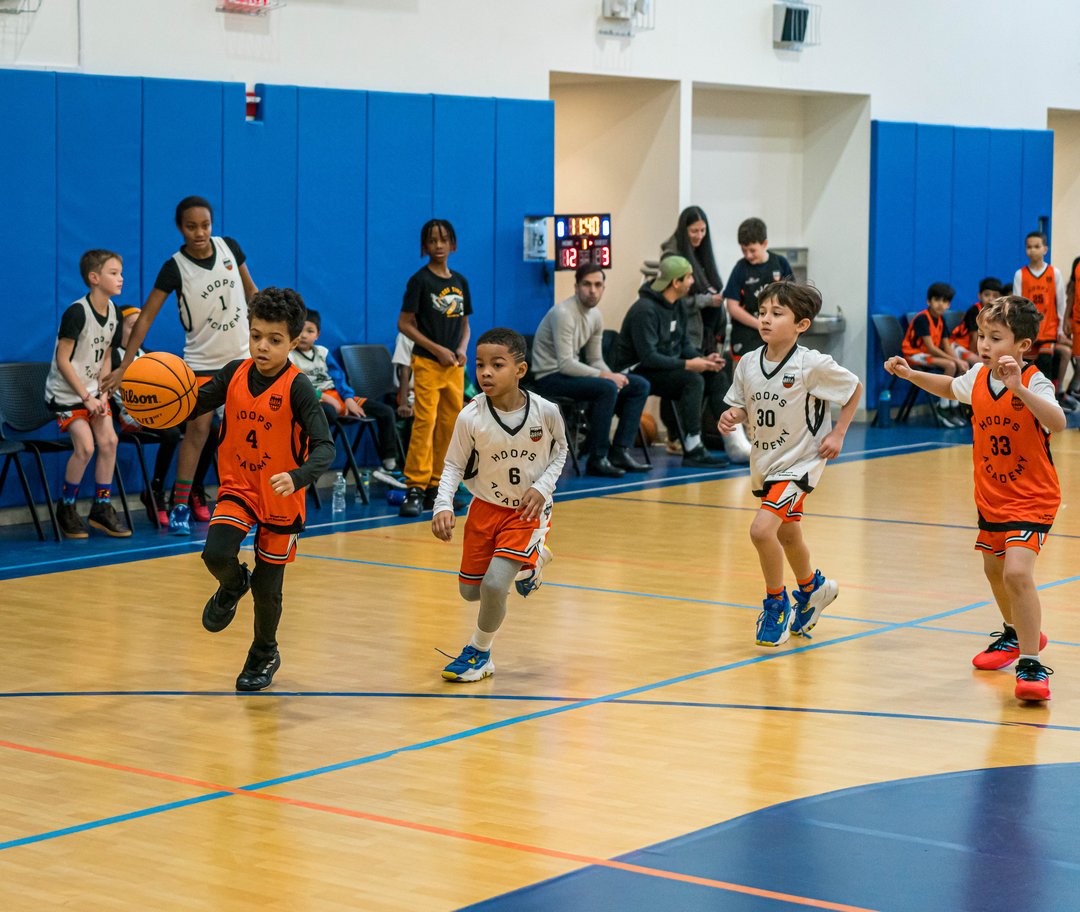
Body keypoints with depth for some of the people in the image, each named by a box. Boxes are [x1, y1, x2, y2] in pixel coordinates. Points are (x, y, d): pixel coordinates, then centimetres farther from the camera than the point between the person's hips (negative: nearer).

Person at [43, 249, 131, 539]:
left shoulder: (114, 312, 1)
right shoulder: (77, 312, -21)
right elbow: (62, 360, -19)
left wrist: (102, 392, -4)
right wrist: (86, 398, -18)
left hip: (93, 390, 7)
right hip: (66, 392, -7)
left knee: (108, 440, -5)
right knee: (85, 446, -17)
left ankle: (102, 509, 7)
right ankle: (66, 508, 2)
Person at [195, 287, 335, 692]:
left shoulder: (297, 387, -19)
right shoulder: (234, 374, -6)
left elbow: (324, 447, -25)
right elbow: (193, 406, 5)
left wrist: (298, 478, -43)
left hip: (280, 500, -3)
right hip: (238, 488, 3)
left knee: (267, 589, 8)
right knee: (216, 554, -23)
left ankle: (264, 655, 37)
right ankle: (233, 585, 15)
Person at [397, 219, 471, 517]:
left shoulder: (460, 281, 12)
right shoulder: (420, 280, -5)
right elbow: (404, 324, -7)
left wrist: (462, 348, -1)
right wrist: (437, 349, -13)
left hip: (455, 366, 6)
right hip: (427, 364, -6)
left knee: (450, 426, 5)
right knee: (424, 424, -13)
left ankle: (436, 488, 12)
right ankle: (415, 489, -14)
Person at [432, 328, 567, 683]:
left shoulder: (545, 411, -19)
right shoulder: (470, 417, -19)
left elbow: (560, 450, 1)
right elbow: (454, 466, -8)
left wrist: (542, 487, -14)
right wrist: (443, 506, -24)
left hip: (528, 510, -3)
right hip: (486, 507, 3)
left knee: (494, 585, -20)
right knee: (470, 591, 13)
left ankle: (480, 653, 8)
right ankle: (530, 561, 42)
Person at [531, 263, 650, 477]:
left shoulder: (595, 315, 6)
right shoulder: (563, 314, -21)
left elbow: (595, 360, 12)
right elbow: (565, 364, -26)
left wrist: (613, 376, -9)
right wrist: (605, 375, -23)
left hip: (571, 372, 9)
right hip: (549, 378, -9)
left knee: (639, 385, 2)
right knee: (606, 388, -33)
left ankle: (619, 451, -1)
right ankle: (597, 459, -23)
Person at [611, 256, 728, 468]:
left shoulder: (676, 307, 9)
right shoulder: (645, 310, -21)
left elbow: (683, 345, 14)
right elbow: (648, 357, -26)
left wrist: (703, 359, -6)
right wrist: (687, 364, -26)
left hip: (664, 367, 9)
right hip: (636, 371, -9)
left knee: (714, 376, -5)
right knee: (693, 380, -28)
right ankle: (693, 451, -25)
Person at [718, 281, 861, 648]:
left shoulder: (813, 365, -20)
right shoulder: (748, 364, -6)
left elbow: (855, 388, -5)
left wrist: (838, 433, -8)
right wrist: (733, 417, -14)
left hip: (799, 460, -6)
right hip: (764, 461, 6)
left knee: (762, 529, -22)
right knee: (787, 535, 23)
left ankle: (776, 603, 1)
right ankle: (812, 587, 52)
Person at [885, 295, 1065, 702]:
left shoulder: (1034, 383, -21)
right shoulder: (979, 377, -1)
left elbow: (1058, 423, -40)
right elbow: (950, 387, 23)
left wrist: (1019, 389, -49)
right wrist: (910, 374, 11)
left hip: (1031, 500, -8)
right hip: (991, 496, 8)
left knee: (1017, 571, -23)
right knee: (993, 568, 23)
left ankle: (1031, 665, -16)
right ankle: (1016, 634, 50)